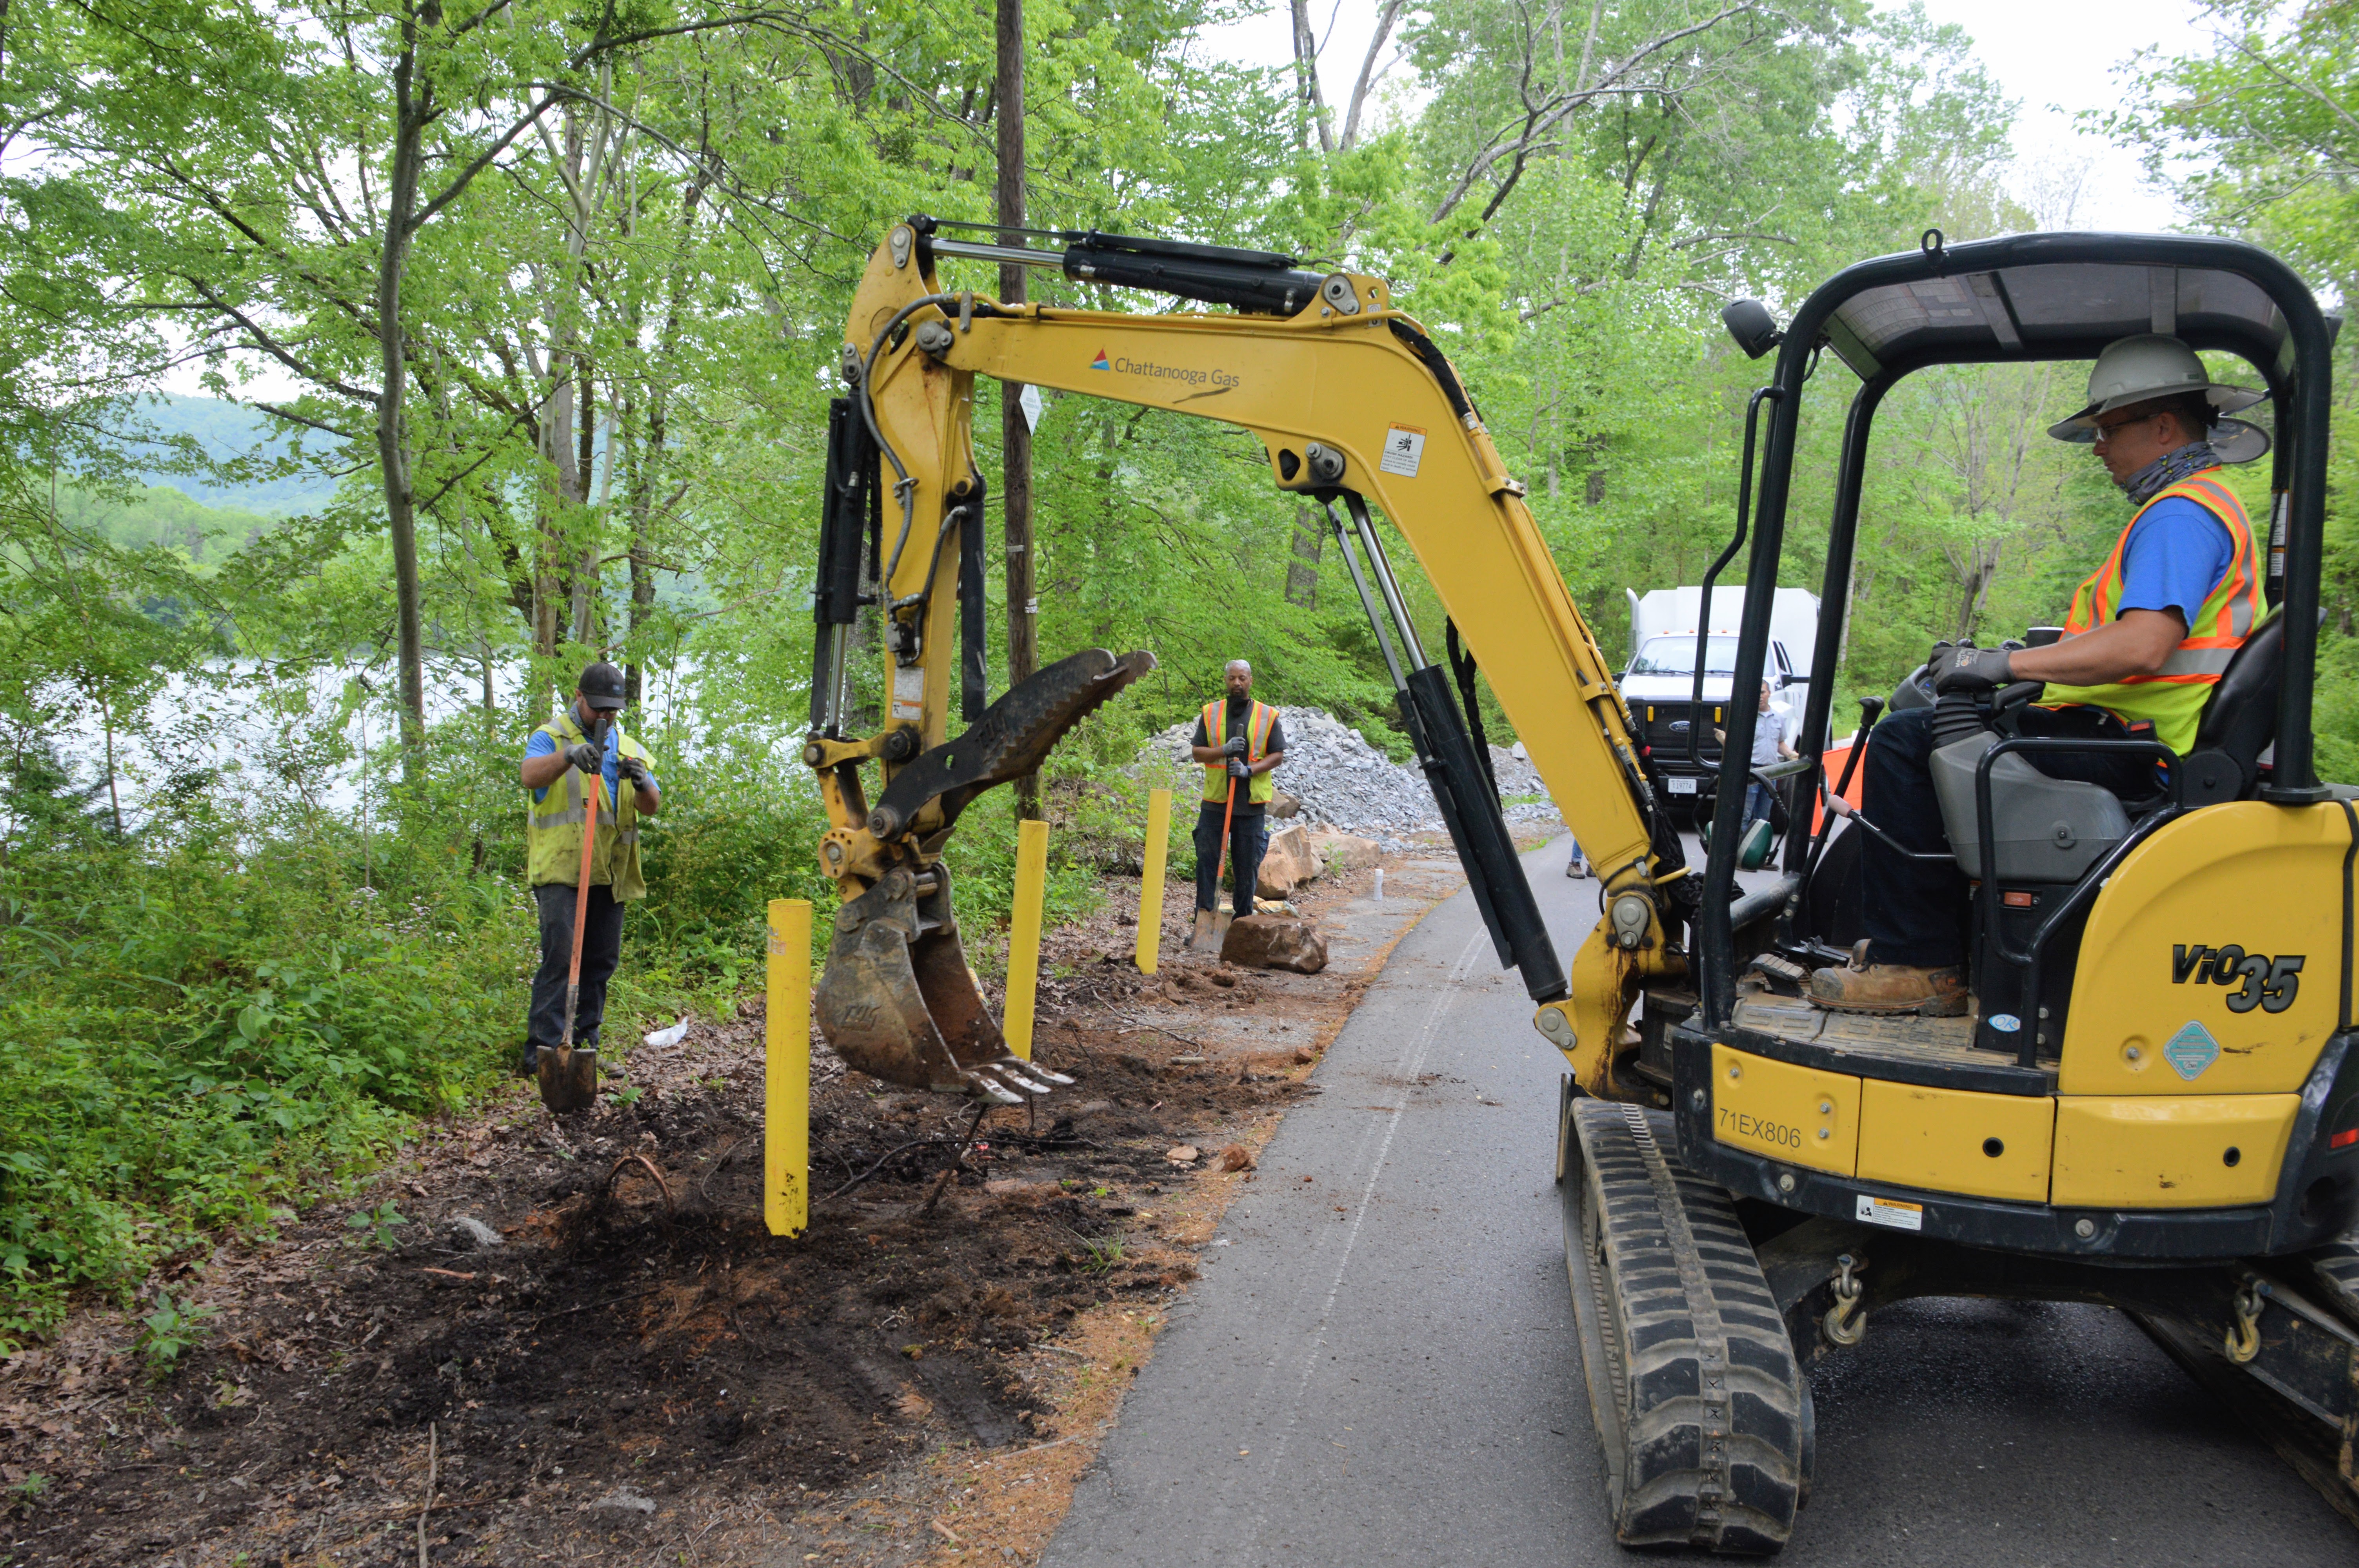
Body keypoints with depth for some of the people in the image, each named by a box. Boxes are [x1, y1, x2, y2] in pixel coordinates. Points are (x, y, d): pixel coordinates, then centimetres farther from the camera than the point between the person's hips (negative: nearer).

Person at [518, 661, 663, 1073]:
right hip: (560, 870, -5)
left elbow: (652, 807, 10)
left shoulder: (630, 748, 18)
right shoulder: (551, 737, 4)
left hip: (610, 875, 5)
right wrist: (569, 755, -36)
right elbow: (530, 776, -17)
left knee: (602, 960, 8)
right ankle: (542, 1047, -12)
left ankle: (586, 1043, 18)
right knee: (560, 956, -13)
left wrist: (641, 781, -14)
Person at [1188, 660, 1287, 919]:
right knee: (1207, 861, 0)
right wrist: (1224, 751, -14)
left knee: (1247, 866, 4)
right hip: (1214, 802, 1)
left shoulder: (1267, 716, 4)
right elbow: (1197, 752, 5)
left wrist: (1250, 770, -13)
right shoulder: (1210, 713, 7)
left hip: (1251, 803, -1)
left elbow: (1278, 755, 3)